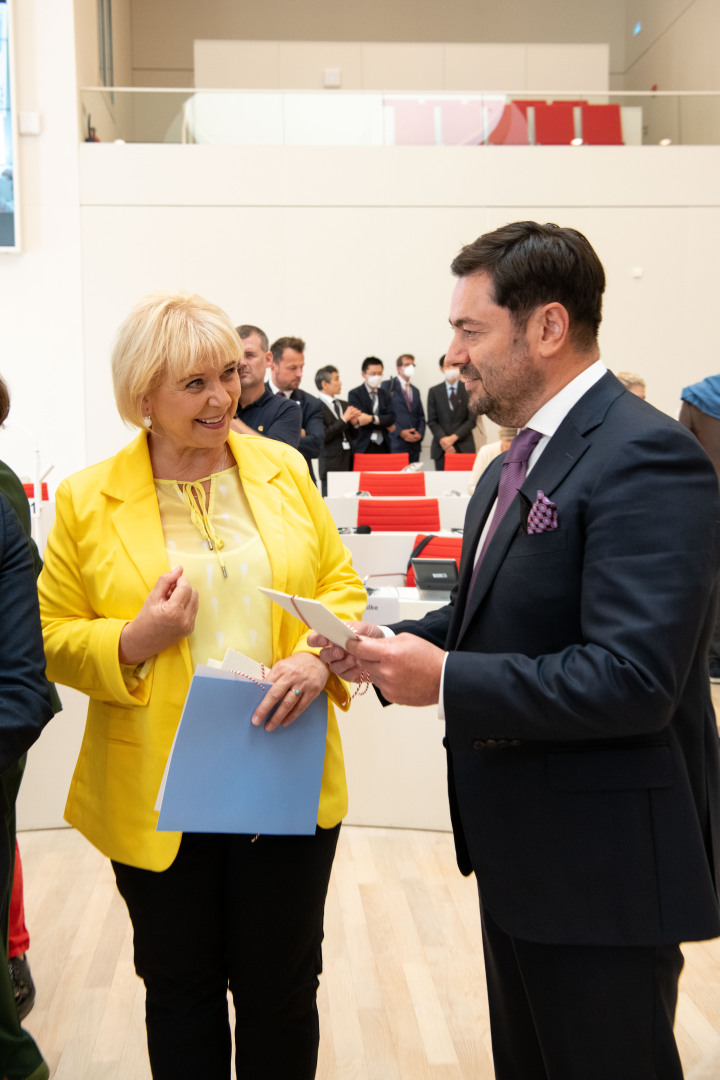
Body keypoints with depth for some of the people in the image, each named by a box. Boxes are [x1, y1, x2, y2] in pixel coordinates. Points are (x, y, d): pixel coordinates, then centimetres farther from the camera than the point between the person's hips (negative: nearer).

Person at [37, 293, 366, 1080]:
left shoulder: (283, 469, 2)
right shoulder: (86, 500, -4)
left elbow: (340, 585, 5)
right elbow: (55, 639, -1)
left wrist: (317, 656, -15)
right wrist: (134, 642, -20)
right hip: (159, 799, -1)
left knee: (283, 989, 15)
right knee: (181, 992, 18)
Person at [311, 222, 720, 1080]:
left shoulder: (644, 456, -22)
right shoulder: (516, 464, 10)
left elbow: (632, 678, -29)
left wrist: (443, 680, -24)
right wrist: (387, 646, -1)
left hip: (601, 867, -9)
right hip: (521, 851, 10)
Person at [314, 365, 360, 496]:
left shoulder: (344, 405, 16)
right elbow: (323, 436, -16)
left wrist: (353, 422, 0)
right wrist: (344, 420, -13)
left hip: (349, 460, 6)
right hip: (332, 464, -6)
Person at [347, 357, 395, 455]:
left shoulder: (385, 394, 15)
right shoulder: (355, 394, 0)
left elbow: (390, 418, 1)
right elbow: (360, 418, -10)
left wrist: (372, 419, -17)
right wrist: (385, 424, -7)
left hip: (383, 446, 4)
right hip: (364, 447, -4)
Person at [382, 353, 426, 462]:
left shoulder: (415, 391, 23)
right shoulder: (388, 386, 3)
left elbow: (421, 416, 21)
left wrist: (420, 433, 2)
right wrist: (400, 432, -14)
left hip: (414, 445, 6)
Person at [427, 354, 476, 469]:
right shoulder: (434, 391, 10)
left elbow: (471, 420, 1)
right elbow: (432, 421, 7)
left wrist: (454, 437, -9)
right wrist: (442, 439, -9)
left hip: (464, 447, -1)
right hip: (441, 448, 1)